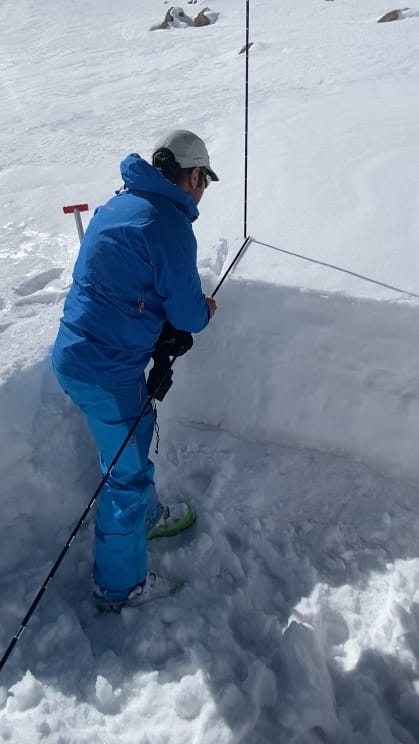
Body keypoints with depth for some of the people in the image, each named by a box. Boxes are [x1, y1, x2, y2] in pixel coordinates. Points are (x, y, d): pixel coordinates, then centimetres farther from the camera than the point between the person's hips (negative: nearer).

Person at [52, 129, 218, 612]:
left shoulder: (121, 203, 11)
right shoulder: (169, 224, -19)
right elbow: (188, 313, -13)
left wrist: (167, 331, 6)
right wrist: (205, 311, 9)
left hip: (75, 352, 9)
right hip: (107, 372, -9)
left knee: (135, 443, 27)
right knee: (127, 472, 7)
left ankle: (148, 515, 53)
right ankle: (119, 586, 27)